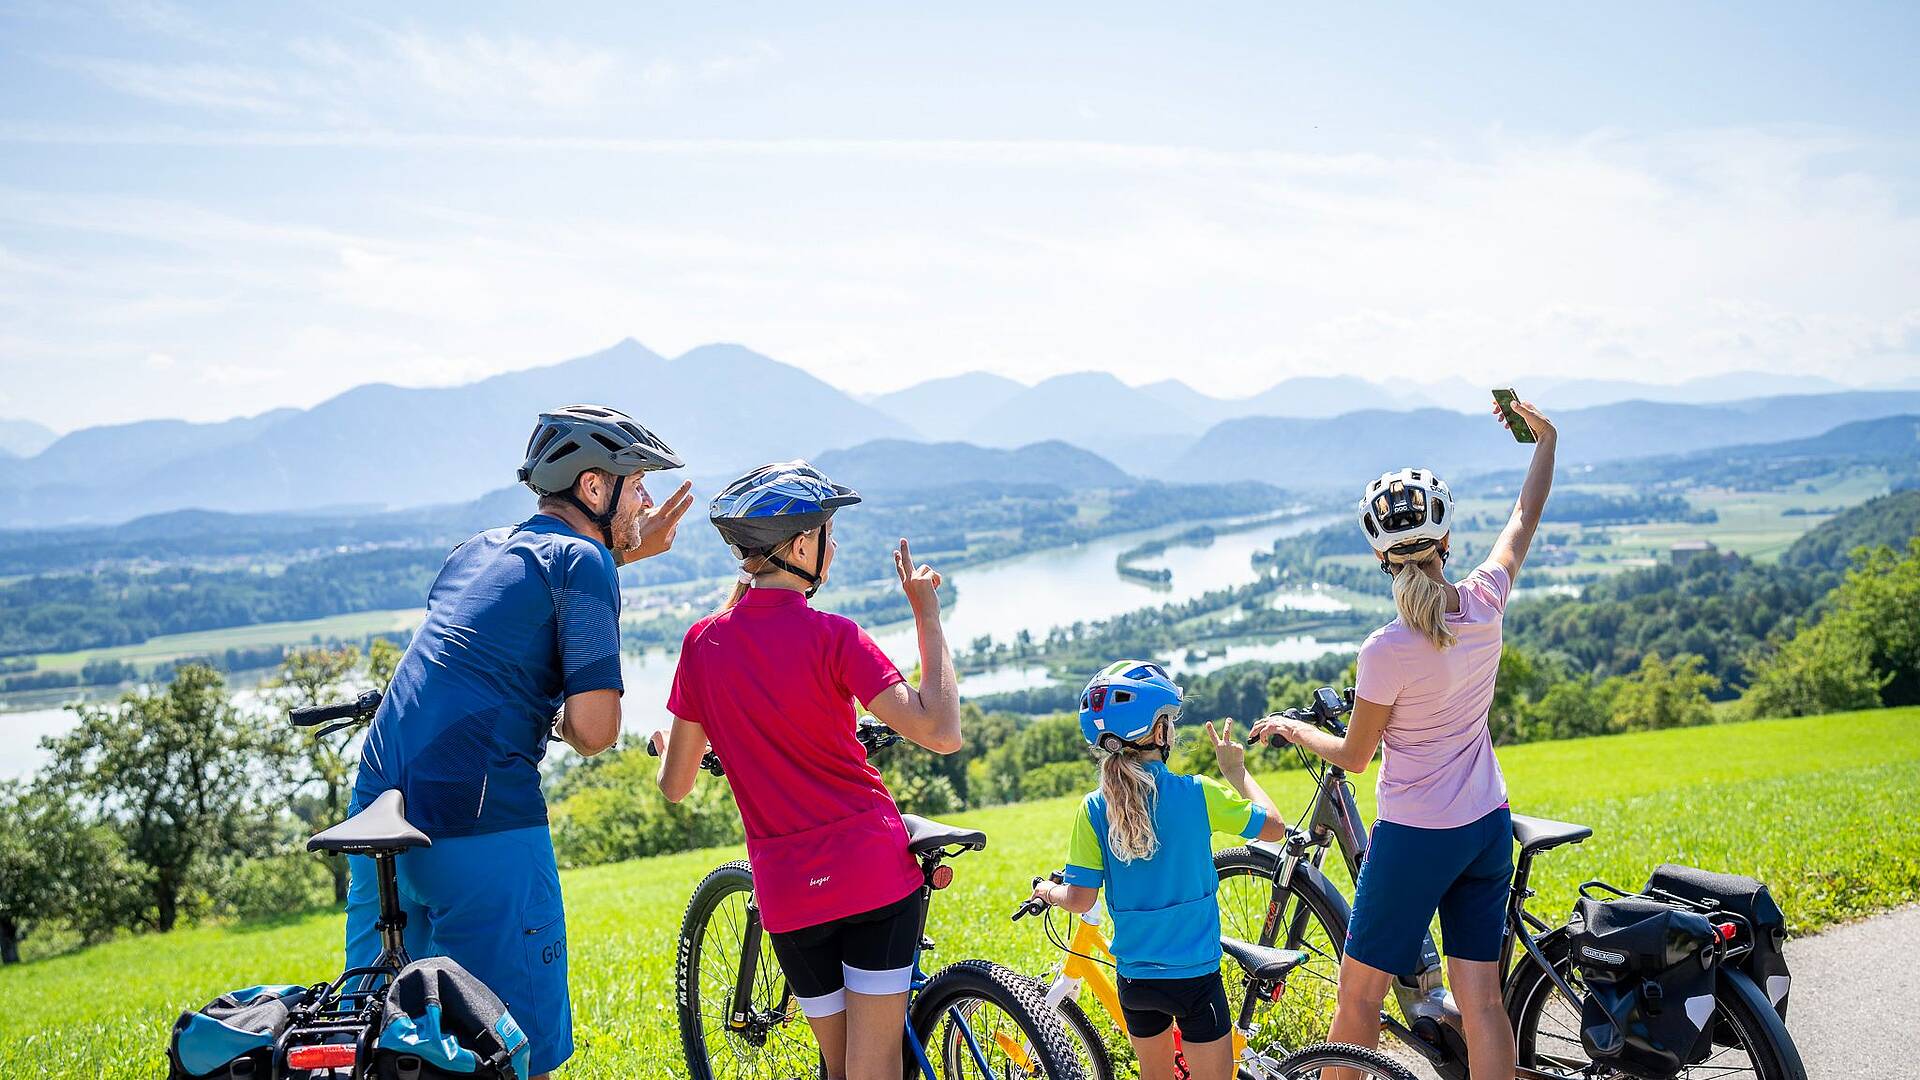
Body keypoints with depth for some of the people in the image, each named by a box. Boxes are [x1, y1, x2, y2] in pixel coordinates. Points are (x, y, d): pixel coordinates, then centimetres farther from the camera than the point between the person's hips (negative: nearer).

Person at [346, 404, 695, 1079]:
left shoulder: (480, 548, 17)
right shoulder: (582, 563, -6)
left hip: (378, 802, 8)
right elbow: (594, 730, -15)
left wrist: (625, 552, 35)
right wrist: (560, 723, 7)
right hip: (479, 821, -8)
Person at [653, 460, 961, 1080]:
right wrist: (928, 615, -9)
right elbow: (941, 733, -18)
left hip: (787, 892, 4)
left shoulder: (702, 644, 1)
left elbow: (675, 786, 8)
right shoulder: (832, 636, -12)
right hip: (874, 872, -4)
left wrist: (661, 746, 31)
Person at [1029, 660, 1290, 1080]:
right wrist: (1237, 772, 10)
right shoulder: (1197, 794, -14)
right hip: (1195, 975, -3)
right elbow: (1274, 827, -2)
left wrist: (1048, 891, 13)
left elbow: (1080, 899, -8)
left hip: (1134, 978, 3)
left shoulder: (1094, 809, -8)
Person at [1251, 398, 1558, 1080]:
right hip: (1489, 829, 6)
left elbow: (1353, 756, -8)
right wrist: (1545, 438, 27)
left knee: (1359, 994, 9)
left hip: (1415, 836, -6)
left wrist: (1289, 728, 10)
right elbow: (1525, 519, 13)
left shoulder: (1387, 652, -22)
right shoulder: (1485, 603, -7)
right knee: (1480, 999, 10)